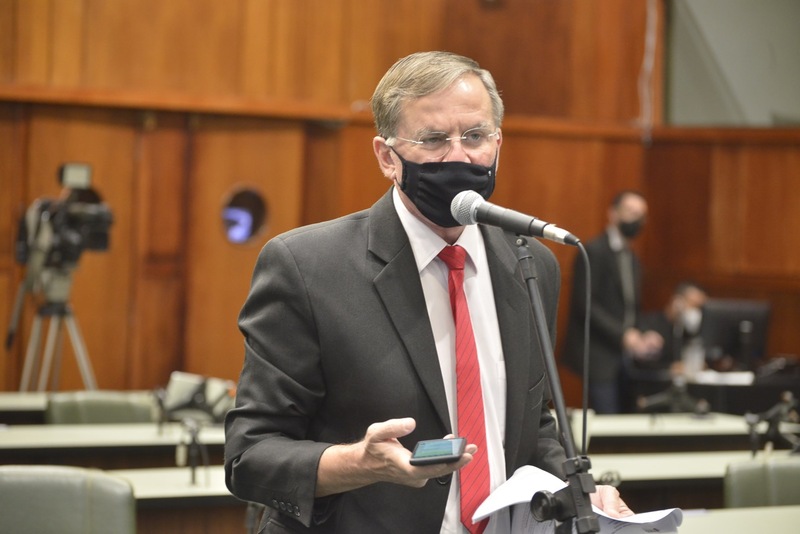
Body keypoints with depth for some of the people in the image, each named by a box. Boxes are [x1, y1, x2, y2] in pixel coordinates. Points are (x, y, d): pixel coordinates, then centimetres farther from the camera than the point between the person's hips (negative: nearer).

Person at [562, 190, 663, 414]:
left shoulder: (632, 259, 18)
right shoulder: (594, 251, -8)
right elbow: (584, 304, -16)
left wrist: (642, 337, 3)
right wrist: (623, 335, -19)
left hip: (624, 357, 8)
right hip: (599, 356, -8)